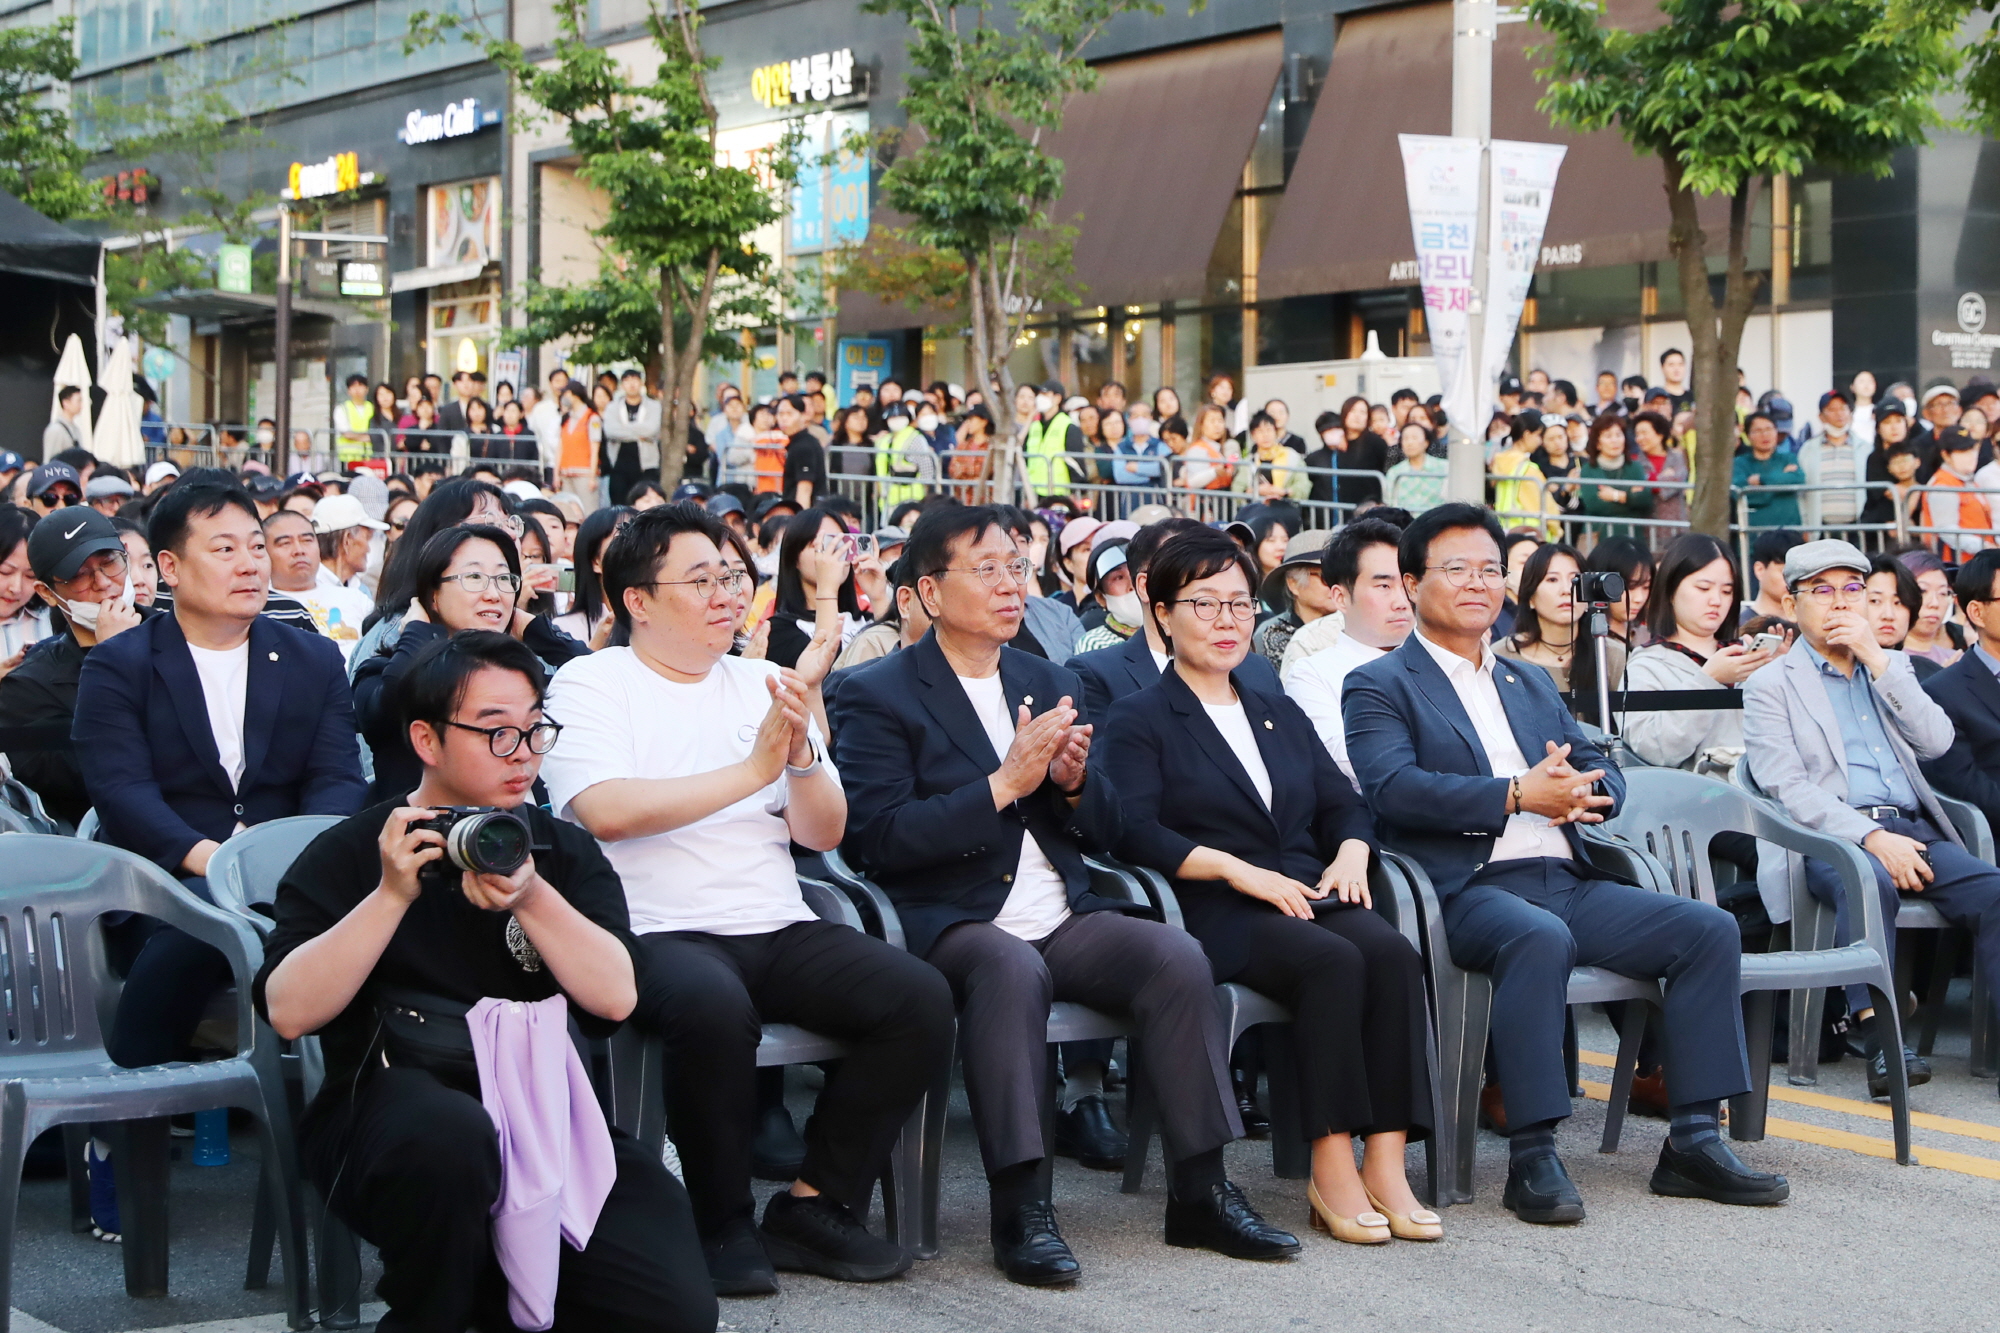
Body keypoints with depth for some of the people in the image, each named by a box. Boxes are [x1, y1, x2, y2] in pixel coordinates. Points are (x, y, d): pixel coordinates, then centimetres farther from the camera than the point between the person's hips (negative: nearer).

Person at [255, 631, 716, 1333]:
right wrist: (392, 894, -17)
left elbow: (615, 997, -3)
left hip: (543, 1111, 3)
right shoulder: (346, 855, 5)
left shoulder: (565, 852, 13)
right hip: (391, 1110, -3)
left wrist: (531, 899, -18)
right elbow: (290, 1011, -10)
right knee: (453, 1137, -40)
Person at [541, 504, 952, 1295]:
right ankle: (721, 1223, -14)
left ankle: (815, 1203, -3)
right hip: (657, 933, -5)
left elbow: (823, 834, 12)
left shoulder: (764, 685, 17)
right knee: (716, 1007, -37)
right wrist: (753, 770, -13)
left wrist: (802, 756, -9)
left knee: (921, 1000, -16)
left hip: (776, 931, 6)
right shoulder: (590, 684, 2)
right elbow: (607, 810, -17)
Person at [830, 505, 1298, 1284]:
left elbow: (1103, 833, 18)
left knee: (1179, 957, -21)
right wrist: (1004, 784, -17)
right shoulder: (878, 696, 0)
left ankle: (1200, 1192, -15)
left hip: (1062, 919, 6)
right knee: (1013, 969, -37)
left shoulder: (1052, 685, 19)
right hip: (952, 922, -5)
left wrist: (1074, 781, -5)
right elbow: (879, 839, -12)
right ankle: (1021, 1210, -33)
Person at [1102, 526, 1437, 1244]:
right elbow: (1135, 832, -8)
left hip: (1304, 895, 5)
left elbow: (1343, 803, 20)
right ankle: (1332, 1170, -29)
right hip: (1212, 914, -5)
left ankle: (1386, 1167, -31)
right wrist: (1237, 869, -18)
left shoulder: (1280, 715, 27)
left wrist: (1350, 855, -3)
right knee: (1334, 961, -33)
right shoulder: (1138, 720, 8)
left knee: (1393, 953, -27)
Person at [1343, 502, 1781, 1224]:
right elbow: (1394, 788, -12)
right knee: (1539, 939, -38)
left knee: (1710, 929, -11)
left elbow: (1608, 779, 19)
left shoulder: (1532, 687, 28)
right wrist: (1517, 795, -17)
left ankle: (1694, 1139, -11)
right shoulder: (1379, 686, 7)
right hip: (1466, 888, -7)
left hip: (1566, 883, 7)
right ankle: (1532, 1156, -33)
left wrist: (1580, 787, -7)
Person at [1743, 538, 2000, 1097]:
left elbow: (1937, 742, 6)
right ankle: (1880, 1038, -40)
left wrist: (1878, 660, 0)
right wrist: (1872, 837, -18)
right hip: (1832, 836, -4)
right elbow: (1787, 788, -5)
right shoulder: (1770, 685, 8)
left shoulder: (1893, 668, 24)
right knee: (1868, 883, -38)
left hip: (1912, 827, 5)